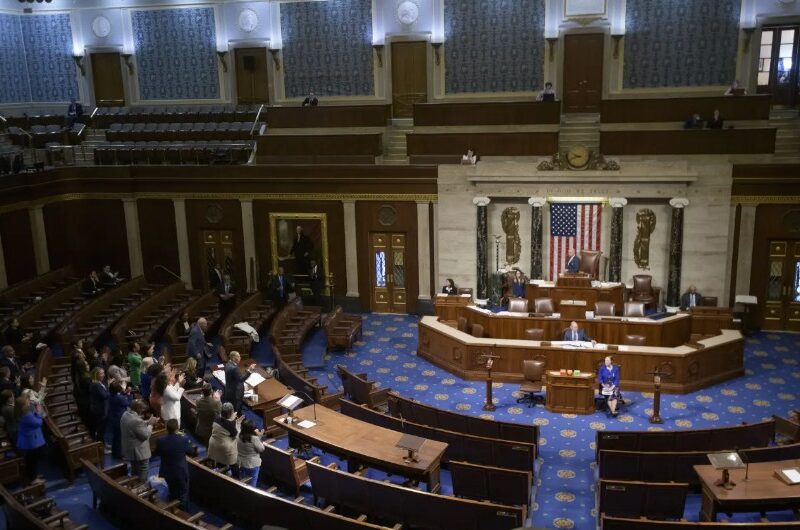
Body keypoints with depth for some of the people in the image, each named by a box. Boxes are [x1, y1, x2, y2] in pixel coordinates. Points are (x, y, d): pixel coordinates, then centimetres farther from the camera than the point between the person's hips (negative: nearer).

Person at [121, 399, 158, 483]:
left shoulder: (126, 414, -2)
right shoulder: (136, 420, -33)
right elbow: (145, 435, -24)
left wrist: (147, 422, 3)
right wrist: (150, 424, -12)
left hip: (130, 450, 10)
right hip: (139, 452, -10)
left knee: (134, 472, 27)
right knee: (142, 476, 8)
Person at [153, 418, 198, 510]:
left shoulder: (160, 441, -20)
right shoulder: (184, 440, -25)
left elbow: (156, 454, -1)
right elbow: (192, 452, -6)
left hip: (167, 472, 4)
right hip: (181, 472, -3)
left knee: (172, 493, 27)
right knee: (183, 495, 16)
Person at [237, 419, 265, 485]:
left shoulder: (239, 437, -11)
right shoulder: (254, 439, -28)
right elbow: (261, 449, -15)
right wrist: (259, 437, -12)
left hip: (240, 463, 5)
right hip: (252, 465, -5)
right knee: (252, 484, 12)